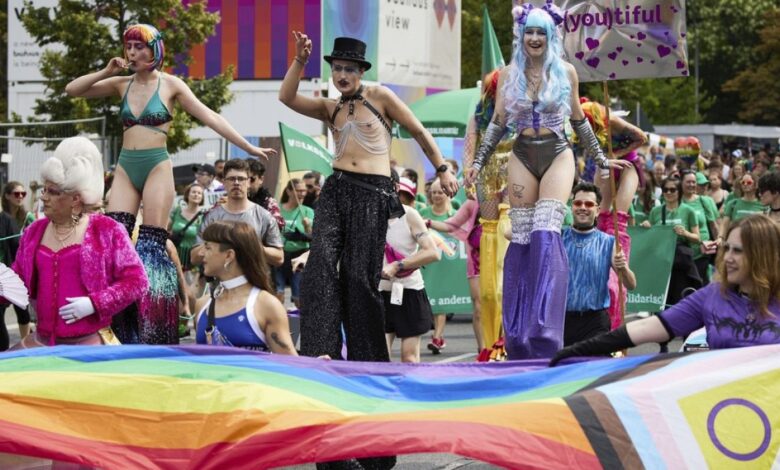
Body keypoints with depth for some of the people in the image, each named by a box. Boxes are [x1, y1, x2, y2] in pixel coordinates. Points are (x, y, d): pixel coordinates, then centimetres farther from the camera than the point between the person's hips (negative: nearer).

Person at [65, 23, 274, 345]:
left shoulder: (170, 85, 0)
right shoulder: (122, 84, 10)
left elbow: (210, 118, -2)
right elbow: (72, 90, 11)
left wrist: (248, 147, -5)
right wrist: (106, 72, -1)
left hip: (157, 167, -4)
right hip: (125, 167, 4)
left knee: (152, 248, -6)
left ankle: (155, 337, -2)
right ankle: (123, 335, -6)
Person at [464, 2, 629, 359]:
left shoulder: (566, 72, 3)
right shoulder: (509, 75, 6)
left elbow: (579, 122, 12)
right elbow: (498, 124, 10)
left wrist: (602, 160, 14)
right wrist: (478, 162, 3)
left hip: (557, 156, -2)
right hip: (522, 157, 2)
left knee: (546, 234, -16)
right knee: (521, 239, 0)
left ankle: (544, 332, -17)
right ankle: (519, 337, 6)